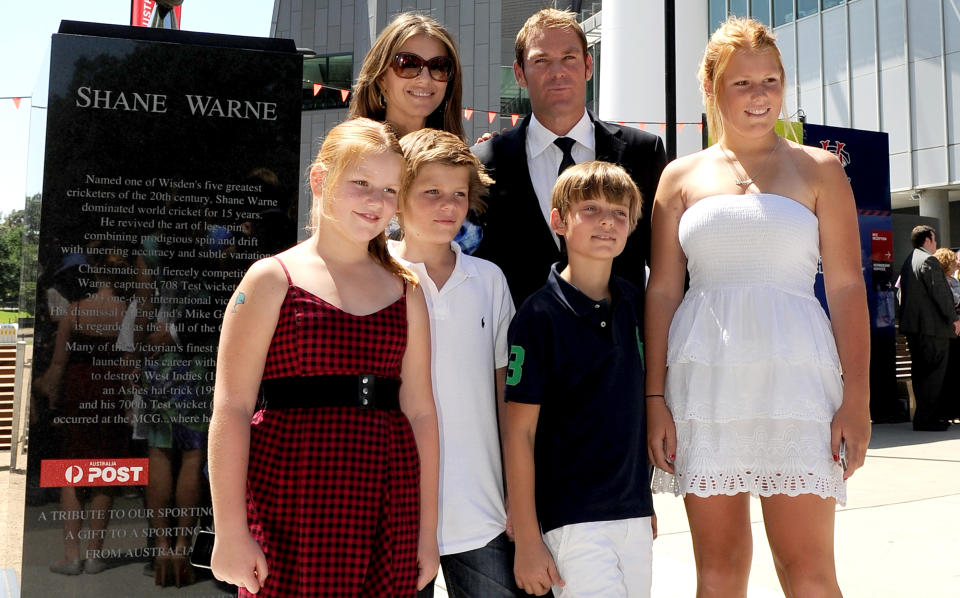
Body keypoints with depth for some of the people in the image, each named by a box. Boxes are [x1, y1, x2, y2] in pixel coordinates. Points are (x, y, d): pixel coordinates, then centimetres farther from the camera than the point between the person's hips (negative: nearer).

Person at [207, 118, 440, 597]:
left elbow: (420, 411, 8)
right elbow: (231, 409, -5)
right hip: (291, 515, -3)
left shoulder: (405, 291, 10)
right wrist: (230, 532, -9)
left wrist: (428, 530, 7)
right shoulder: (273, 279, 0)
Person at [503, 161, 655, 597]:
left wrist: (646, 503, 16)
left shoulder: (635, 304, 5)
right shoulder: (540, 315, -12)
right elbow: (519, 432, -11)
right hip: (572, 520, -5)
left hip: (634, 514, 6)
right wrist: (526, 540, -11)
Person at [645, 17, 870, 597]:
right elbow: (662, 290, 8)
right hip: (704, 379, 1)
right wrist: (655, 398, 1)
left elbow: (847, 288, 5)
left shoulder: (818, 169, 9)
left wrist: (857, 398, -4)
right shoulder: (682, 176, 12)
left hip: (793, 376, -1)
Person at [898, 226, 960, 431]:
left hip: (912, 325, 9)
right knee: (934, 373, -5)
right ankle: (925, 418, -6)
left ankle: (927, 415, 19)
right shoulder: (928, 260, -12)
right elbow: (940, 292, -16)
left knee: (920, 373, 12)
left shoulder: (907, 262, 16)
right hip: (933, 326, -9)